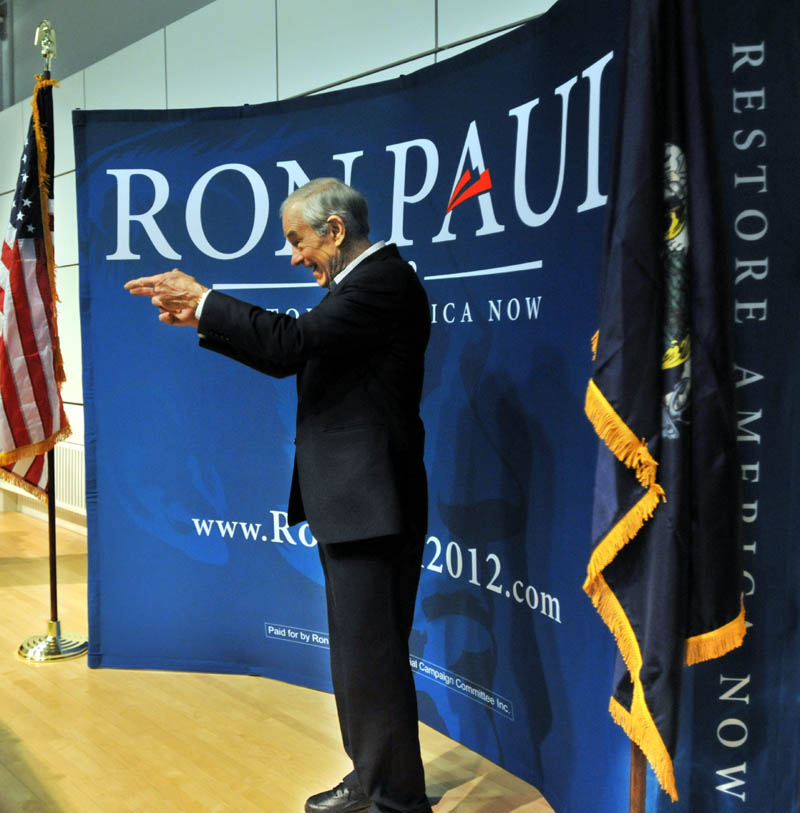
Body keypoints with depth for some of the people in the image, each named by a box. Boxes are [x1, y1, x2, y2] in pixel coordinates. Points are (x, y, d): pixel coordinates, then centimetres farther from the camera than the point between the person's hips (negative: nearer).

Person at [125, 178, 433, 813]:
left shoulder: (386, 279, -15)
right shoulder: (361, 282, 16)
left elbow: (292, 343, -25)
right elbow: (290, 357, 19)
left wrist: (204, 299, -12)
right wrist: (204, 319, 13)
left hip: (369, 504, -11)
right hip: (346, 503, 11)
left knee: (371, 655, -2)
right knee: (357, 651, 19)